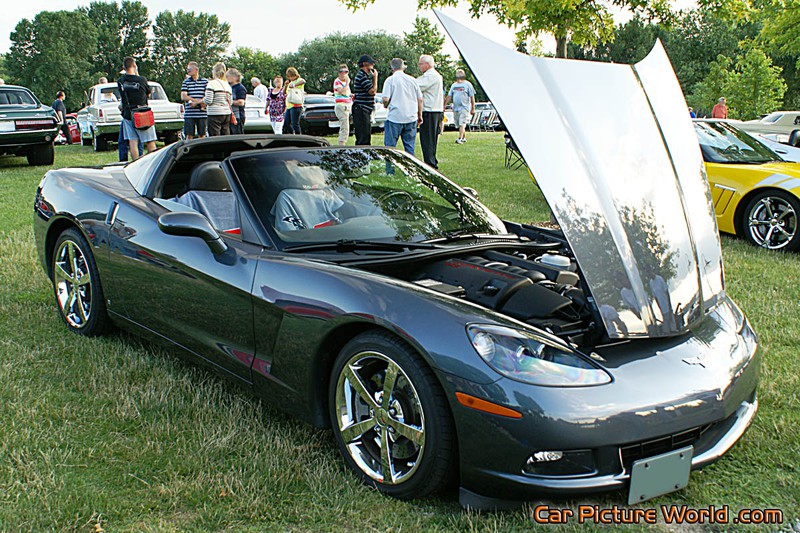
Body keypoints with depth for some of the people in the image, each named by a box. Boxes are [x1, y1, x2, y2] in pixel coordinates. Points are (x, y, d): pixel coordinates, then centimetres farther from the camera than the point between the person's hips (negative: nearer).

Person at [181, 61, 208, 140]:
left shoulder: (205, 81, 7)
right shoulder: (186, 82, 9)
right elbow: (183, 97, -1)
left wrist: (196, 102, -14)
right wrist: (198, 100, -10)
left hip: (202, 114, 0)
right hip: (189, 114, 0)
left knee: (202, 136, 4)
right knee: (189, 136, -1)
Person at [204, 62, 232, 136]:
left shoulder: (212, 84, -8)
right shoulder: (227, 85, 13)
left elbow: (208, 101, -13)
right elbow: (230, 102, 13)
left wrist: (203, 99, 7)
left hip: (215, 114, -7)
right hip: (227, 113, 7)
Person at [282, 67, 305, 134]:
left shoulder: (299, 80, -4)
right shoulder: (290, 83, 22)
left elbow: (303, 81, -29)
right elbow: (284, 93, 21)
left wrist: (294, 85, -34)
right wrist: (285, 86, 4)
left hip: (296, 106, -9)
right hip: (289, 106, 9)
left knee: (295, 124, -11)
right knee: (286, 124, 10)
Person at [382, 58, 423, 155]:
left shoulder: (390, 80, -4)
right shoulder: (412, 80, 9)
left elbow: (385, 99, -12)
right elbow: (420, 99, 10)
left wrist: (386, 105, 10)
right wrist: (420, 116, 19)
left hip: (395, 117, -4)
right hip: (411, 118, 4)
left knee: (390, 146, 2)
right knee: (410, 146, 9)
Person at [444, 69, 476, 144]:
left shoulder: (467, 84, 0)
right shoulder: (454, 85, 15)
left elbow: (472, 97, 0)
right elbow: (449, 96, 17)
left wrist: (473, 109, -4)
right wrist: (444, 105, 8)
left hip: (464, 107, -6)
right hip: (455, 108, 6)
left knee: (462, 124, -15)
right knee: (458, 124, 10)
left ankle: (460, 138, -20)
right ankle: (464, 138, 24)